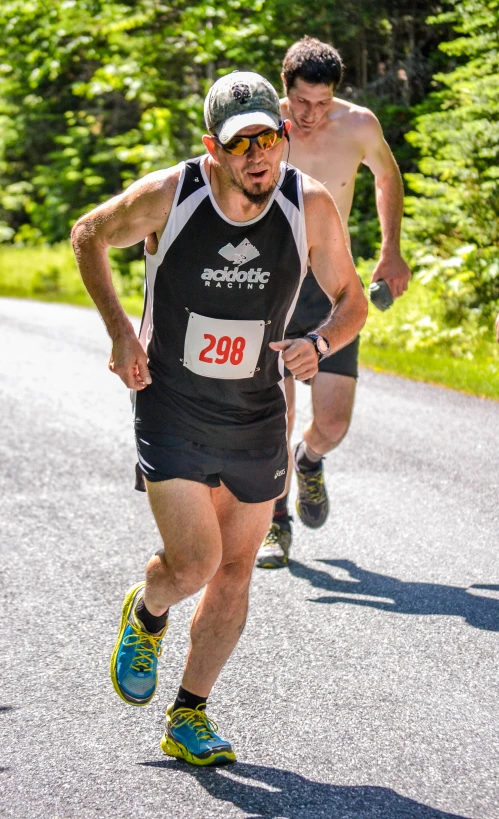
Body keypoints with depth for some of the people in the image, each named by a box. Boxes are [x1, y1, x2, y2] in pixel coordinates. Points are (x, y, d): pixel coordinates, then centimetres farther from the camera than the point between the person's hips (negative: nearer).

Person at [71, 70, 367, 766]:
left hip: (258, 419, 3)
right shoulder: (167, 195, -17)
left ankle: (188, 718, 27)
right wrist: (120, 330, -7)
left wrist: (320, 344, -22)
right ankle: (146, 614, 24)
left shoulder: (311, 206, -12)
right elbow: (88, 237, 2)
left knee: (234, 572, 9)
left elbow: (352, 302, 0)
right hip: (172, 410, -3)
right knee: (194, 563, -14)